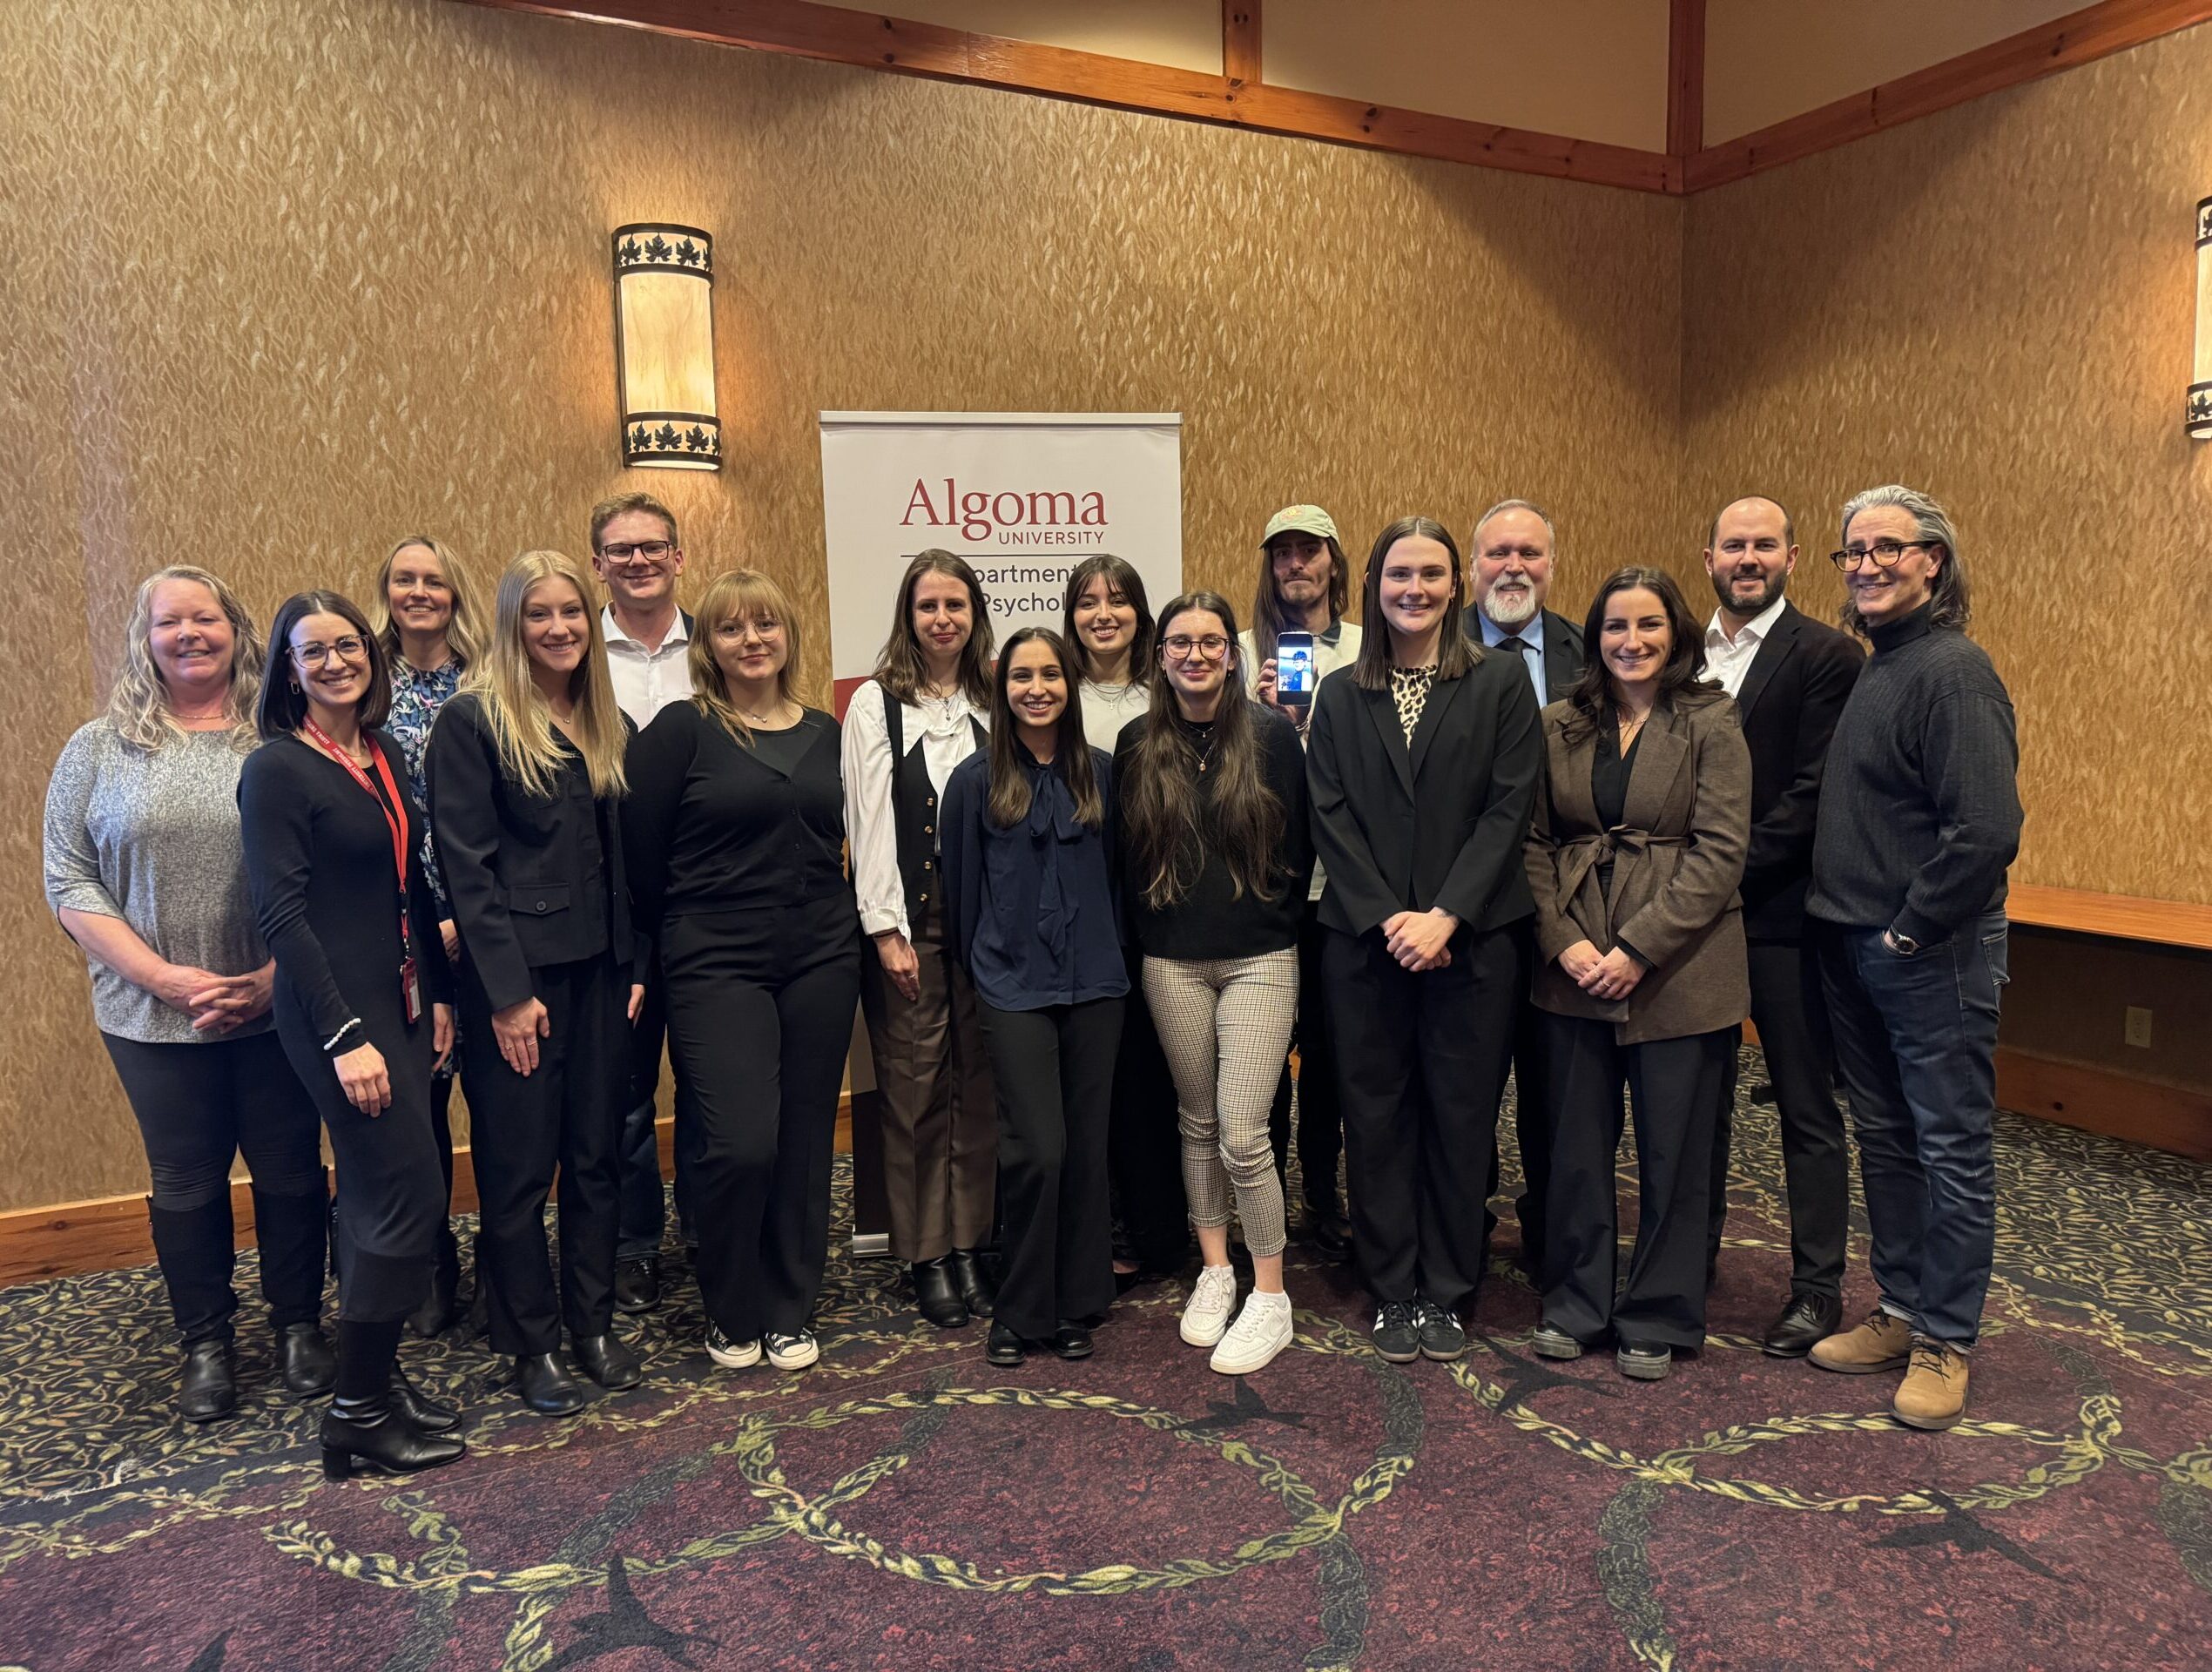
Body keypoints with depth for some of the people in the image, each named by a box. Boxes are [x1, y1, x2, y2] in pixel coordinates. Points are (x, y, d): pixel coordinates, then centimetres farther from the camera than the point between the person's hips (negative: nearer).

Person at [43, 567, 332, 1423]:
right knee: (186, 1181, 13)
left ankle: (298, 1322, 29)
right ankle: (205, 1341, 30)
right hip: (156, 1021, 1)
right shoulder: (99, 749, 2)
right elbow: (70, 883, -1)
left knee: (290, 1169, 10)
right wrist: (167, 978, -12)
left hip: (279, 1011, -1)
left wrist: (276, 976, -14)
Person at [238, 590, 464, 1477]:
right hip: (337, 1012, -7)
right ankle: (357, 1415, 8)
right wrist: (345, 1036, -19)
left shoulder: (384, 757, 11)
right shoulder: (278, 769, -11)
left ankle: (376, 1380, 27)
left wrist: (438, 995, 12)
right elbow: (281, 914, -16)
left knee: (379, 1199, 14)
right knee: (410, 1197, -6)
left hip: (402, 1002, 7)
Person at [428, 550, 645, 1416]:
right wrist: (508, 992, -15)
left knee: (597, 1151, 12)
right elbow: (467, 865, -12)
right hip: (516, 972, -5)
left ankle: (593, 1321, 26)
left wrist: (636, 966, 6)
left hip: (600, 968, 6)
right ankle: (532, 1342, 19)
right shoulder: (472, 721, -7)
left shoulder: (610, 726, 11)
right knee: (519, 1165, 5)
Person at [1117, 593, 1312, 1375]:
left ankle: (1270, 1299, 8)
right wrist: (1147, 929, 6)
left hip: (1257, 958, -3)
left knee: (1242, 1134, -7)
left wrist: (1279, 922, 1)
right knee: (1197, 1124, 12)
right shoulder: (1138, 744, 4)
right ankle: (1213, 1272, 28)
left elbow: (1300, 844, 2)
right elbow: (1124, 852, 10)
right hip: (1171, 962, 3)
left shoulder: (1272, 733, -2)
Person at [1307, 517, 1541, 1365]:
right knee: (1377, 1114, 7)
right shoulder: (1341, 696, 8)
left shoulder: (1500, 682, 3)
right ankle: (1393, 1291, 21)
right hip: (1364, 938, 2)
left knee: (1461, 1115, 6)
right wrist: (1386, 917, -10)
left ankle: (1446, 1292, 21)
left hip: (1470, 937, -1)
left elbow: (1509, 806, -4)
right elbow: (1330, 816, 1)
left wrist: (1446, 915, -13)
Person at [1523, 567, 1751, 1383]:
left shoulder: (1711, 724, -4)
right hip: (1575, 970, 3)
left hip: (1679, 970, -3)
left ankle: (1658, 1318, 24)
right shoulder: (1559, 726, 6)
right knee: (1575, 1143, 11)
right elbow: (1535, 841, 5)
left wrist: (1638, 949, -15)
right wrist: (1564, 941, -8)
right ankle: (1575, 1302, 28)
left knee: (1673, 1152, 7)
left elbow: (1719, 852, -10)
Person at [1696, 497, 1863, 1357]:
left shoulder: (1827, 656, -6)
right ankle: (1690, 1259, 29)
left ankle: (1819, 1287, 18)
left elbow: (1814, 794, -14)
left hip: (1781, 912, -5)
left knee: (1807, 1108, 6)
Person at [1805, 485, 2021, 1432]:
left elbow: (1987, 829, -24)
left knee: (1951, 1148, 4)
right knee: (1883, 1136, 16)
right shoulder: (1870, 671, 12)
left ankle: (1945, 1342, 17)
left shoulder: (1952, 671, -16)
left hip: (1932, 953, -9)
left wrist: (1913, 928, -16)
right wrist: (1850, 925, 11)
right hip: (1855, 950, 9)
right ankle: (1902, 1311, 30)